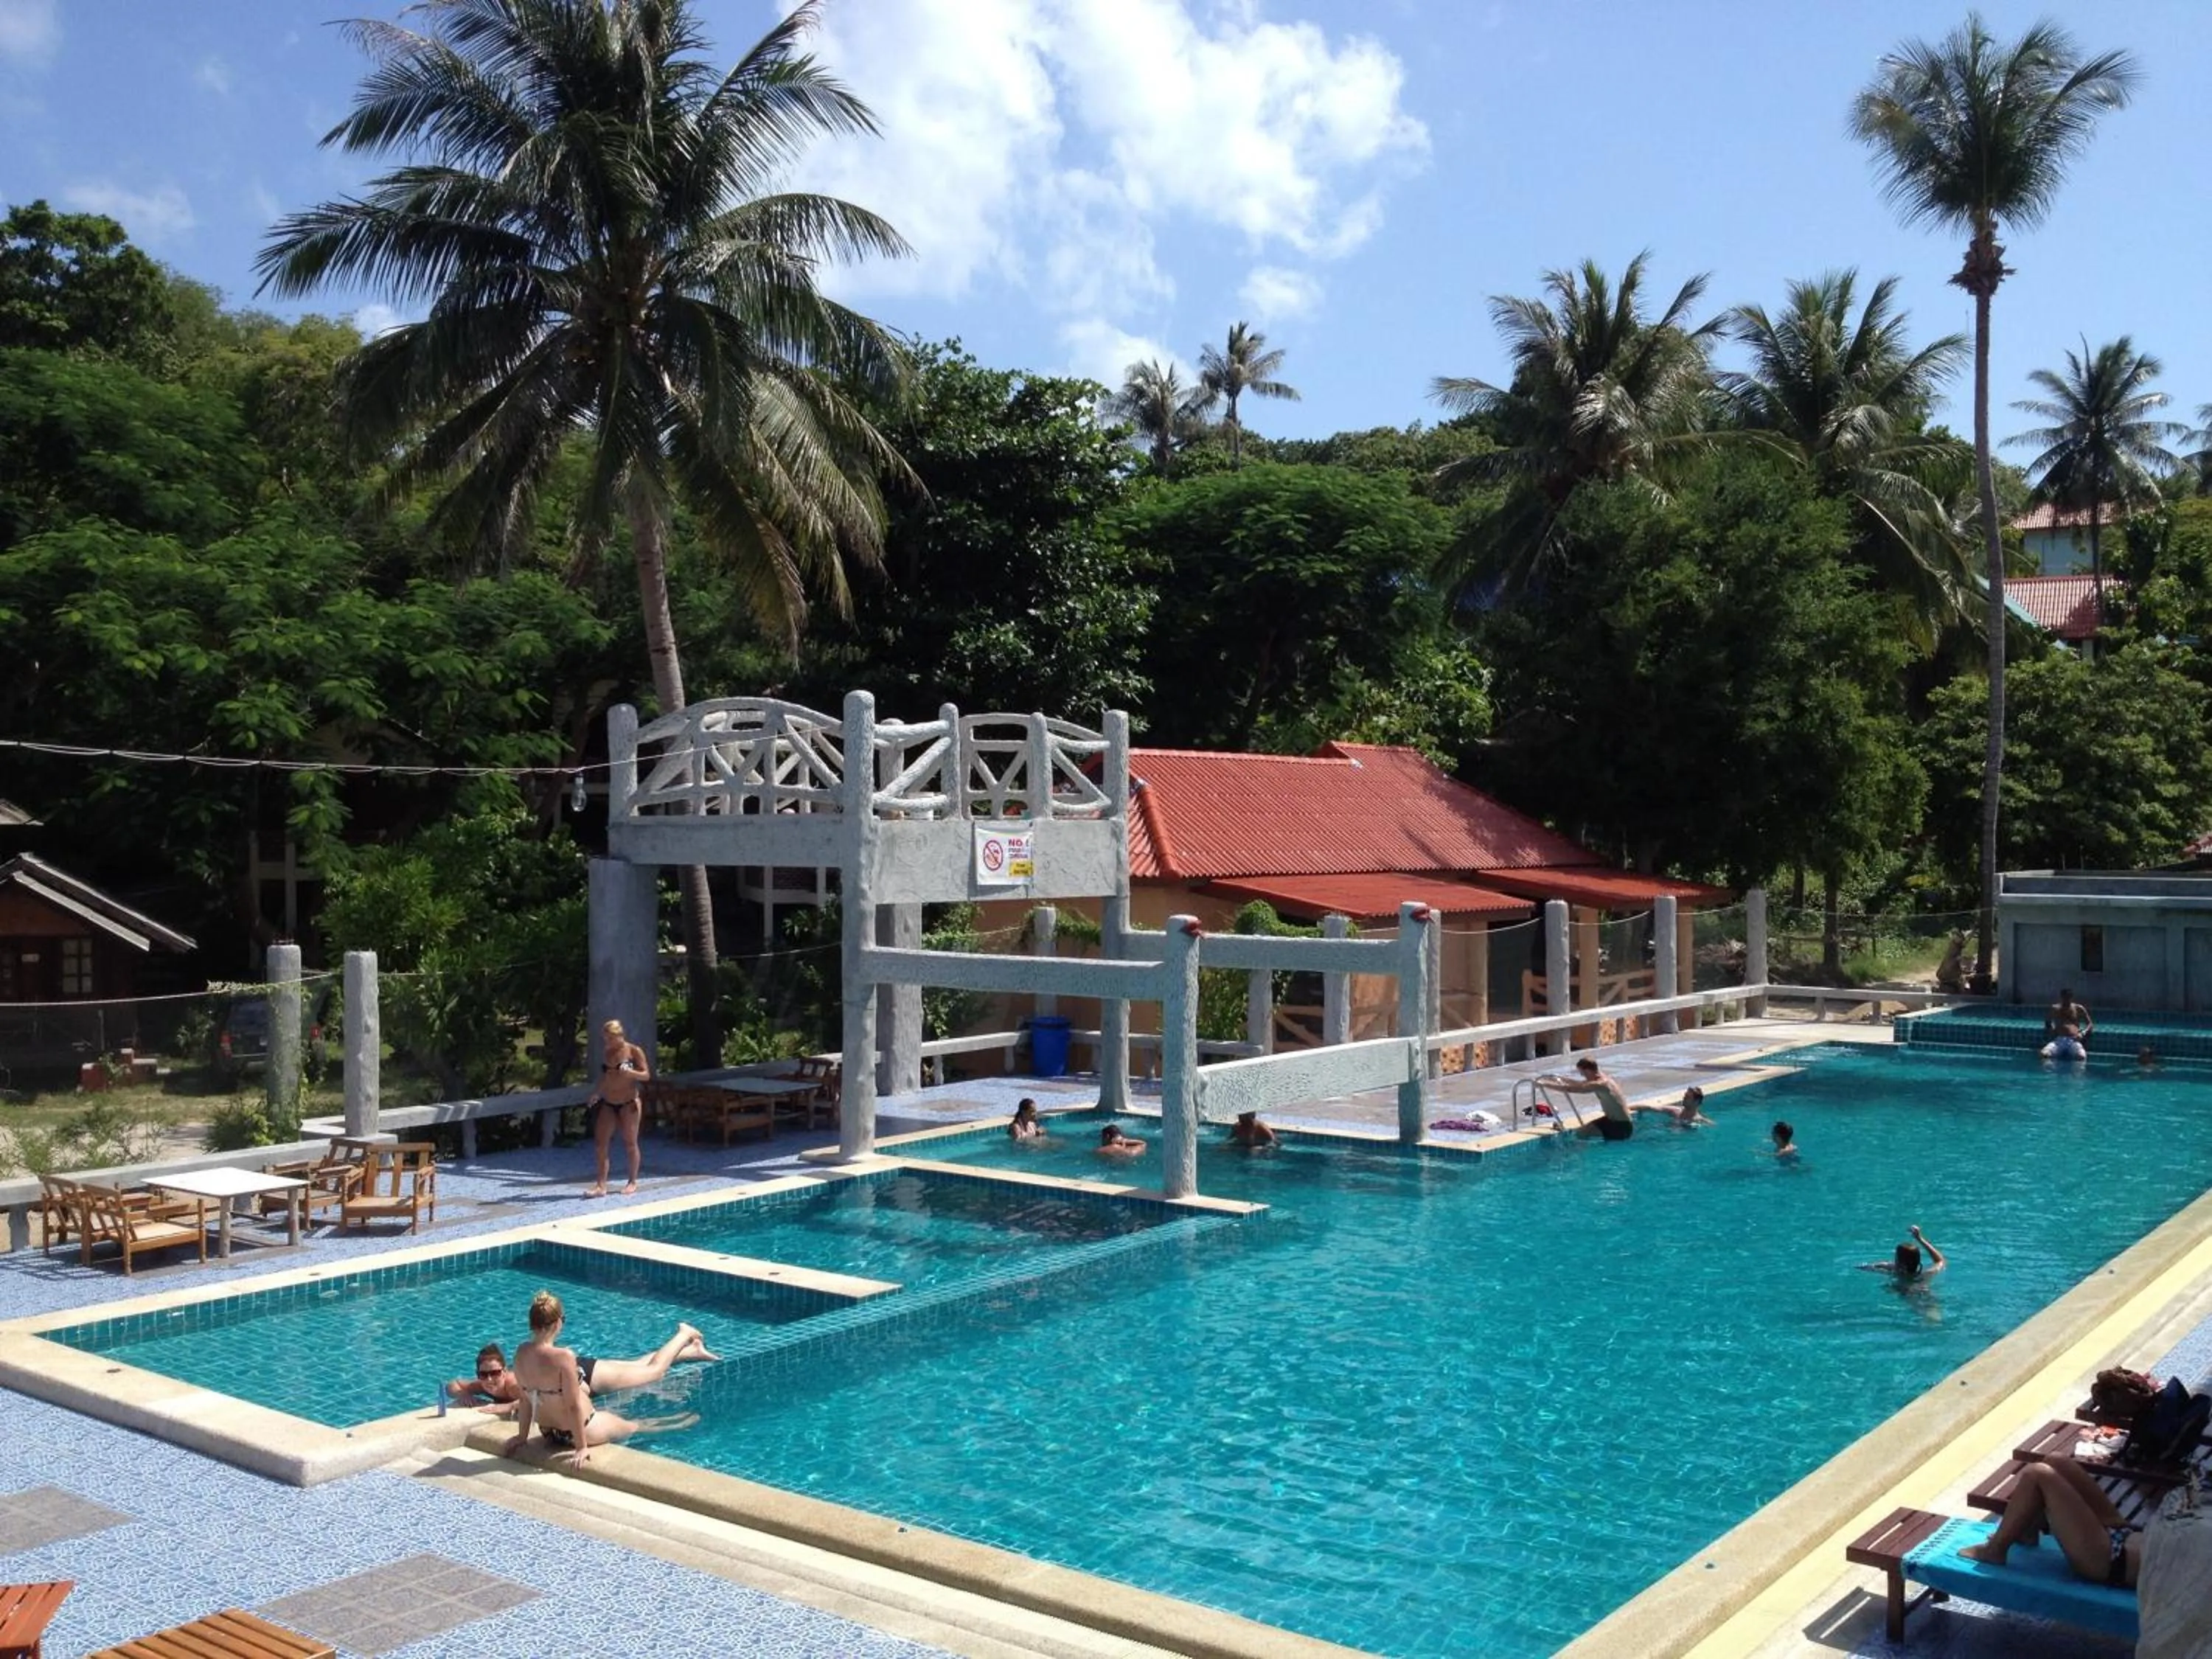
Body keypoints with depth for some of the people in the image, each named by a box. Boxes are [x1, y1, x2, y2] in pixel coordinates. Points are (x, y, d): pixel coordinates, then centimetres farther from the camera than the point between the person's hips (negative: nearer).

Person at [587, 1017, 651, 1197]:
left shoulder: (634, 1051, -6)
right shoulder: (606, 1053, 9)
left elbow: (646, 1075, -8)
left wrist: (630, 1072, -25)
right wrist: (597, 1093, 6)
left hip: (629, 1103, -5)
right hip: (608, 1104, 5)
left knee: (630, 1143, 3)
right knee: (600, 1143, -4)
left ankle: (633, 1182, 17)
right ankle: (601, 1185, -2)